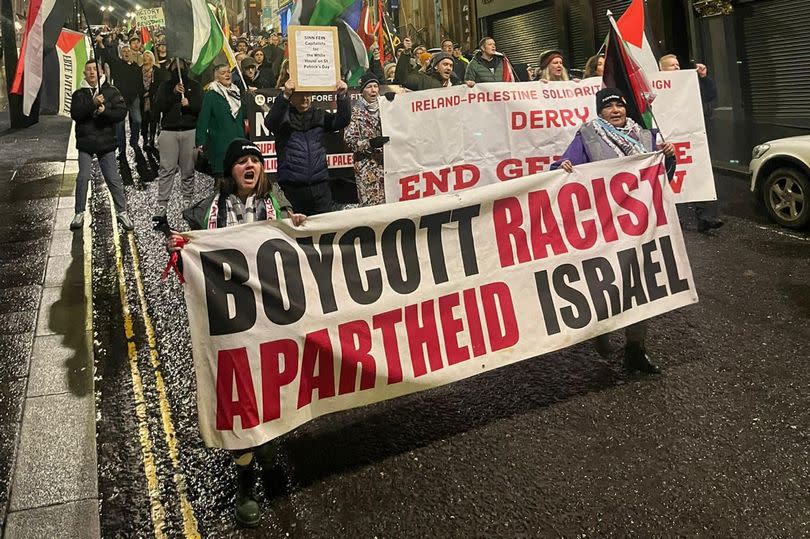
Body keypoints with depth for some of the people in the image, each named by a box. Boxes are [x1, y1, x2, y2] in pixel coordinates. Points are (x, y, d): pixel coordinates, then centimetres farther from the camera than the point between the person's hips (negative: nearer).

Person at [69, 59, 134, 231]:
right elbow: (75, 114, -9)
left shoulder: (111, 91, 4)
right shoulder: (79, 94, 6)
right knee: (83, 178, -2)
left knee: (113, 178, 2)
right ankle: (79, 213, 9)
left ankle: (122, 212, 11)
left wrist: (105, 111, -21)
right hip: (85, 141, 1)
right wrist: (92, 104, -22)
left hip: (106, 141, -1)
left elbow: (122, 112, -6)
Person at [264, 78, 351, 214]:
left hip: (320, 186, 3)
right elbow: (270, 122, -15)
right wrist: (285, 95, -29)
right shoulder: (284, 116, 6)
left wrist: (343, 96, -13)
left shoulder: (320, 116, 17)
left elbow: (343, 120, 5)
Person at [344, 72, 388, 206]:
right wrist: (370, 143, -20)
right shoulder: (356, 112, 0)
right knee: (371, 204, -9)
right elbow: (349, 139, -8)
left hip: (387, 163, 4)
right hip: (367, 166, -4)